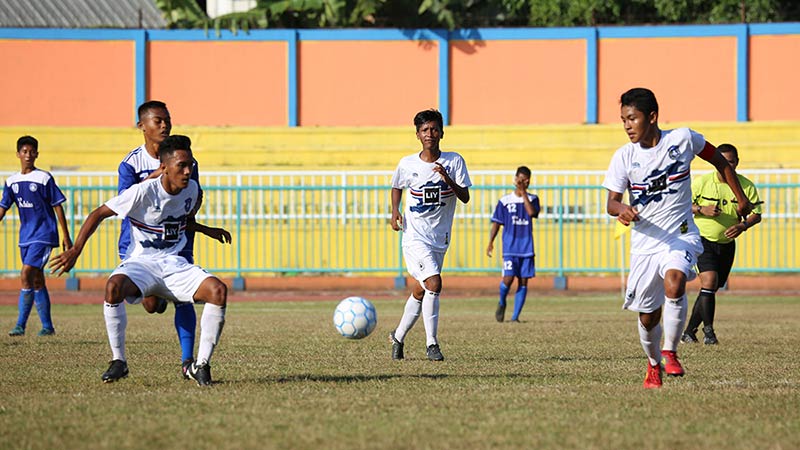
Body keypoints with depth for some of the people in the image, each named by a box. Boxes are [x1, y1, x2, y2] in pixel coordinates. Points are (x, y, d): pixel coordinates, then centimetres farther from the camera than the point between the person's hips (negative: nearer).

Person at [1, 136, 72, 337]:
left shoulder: (44, 178, -7)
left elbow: (58, 207, -5)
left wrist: (66, 237, -6)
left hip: (43, 235, -6)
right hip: (26, 236, 6)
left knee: (26, 275, -18)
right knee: (37, 281, 8)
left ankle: (21, 324, -15)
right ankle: (47, 326, 14)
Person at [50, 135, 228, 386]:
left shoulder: (192, 189, 2)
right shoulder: (143, 192, -14)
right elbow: (99, 214, -9)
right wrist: (76, 250, -13)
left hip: (174, 265, 4)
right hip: (141, 262, -4)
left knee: (218, 290, -24)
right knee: (114, 286, -38)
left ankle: (201, 365, -13)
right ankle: (119, 361, -21)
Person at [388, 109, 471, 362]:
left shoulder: (454, 161, -2)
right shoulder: (407, 164, -2)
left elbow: (465, 197, -6)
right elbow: (396, 188, 17)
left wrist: (448, 179, -22)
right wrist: (395, 211, 1)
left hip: (440, 237, 3)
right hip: (415, 235, -3)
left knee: (420, 291, 11)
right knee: (434, 283, -20)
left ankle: (398, 336, 32)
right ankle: (431, 343, -12)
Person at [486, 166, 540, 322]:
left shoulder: (532, 199, 6)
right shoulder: (505, 201, 4)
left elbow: (532, 212, -15)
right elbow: (496, 223, 5)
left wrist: (523, 192, -13)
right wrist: (490, 242, -5)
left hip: (527, 248, 2)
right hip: (510, 248, -2)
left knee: (523, 282, -1)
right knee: (508, 278, -15)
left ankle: (515, 316, 5)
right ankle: (502, 303, 16)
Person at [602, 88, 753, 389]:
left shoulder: (683, 139, -8)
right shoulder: (623, 157, -5)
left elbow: (719, 161, 9)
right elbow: (611, 202, -6)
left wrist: (741, 198, 12)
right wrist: (621, 210, -30)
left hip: (681, 235, -2)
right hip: (644, 242, 2)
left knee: (674, 283, -33)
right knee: (648, 317, 6)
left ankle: (670, 352, -17)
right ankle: (653, 364, 36)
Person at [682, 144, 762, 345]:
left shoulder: (747, 186, -5)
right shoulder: (702, 182, -9)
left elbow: (756, 214, -1)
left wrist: (742, 226, -22)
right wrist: (701, 209, -21)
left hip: (727, 244, 4)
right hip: (703, 239, -4)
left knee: (711, 289, 9)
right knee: (709, 281, -22)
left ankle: (689, 331, 22)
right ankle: (708, 330, -15)